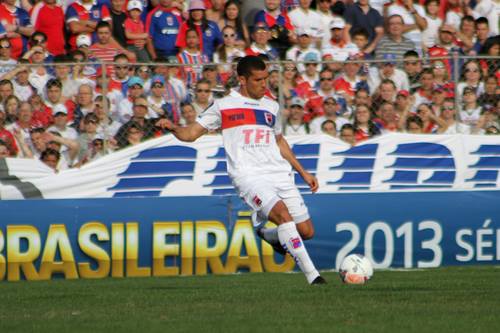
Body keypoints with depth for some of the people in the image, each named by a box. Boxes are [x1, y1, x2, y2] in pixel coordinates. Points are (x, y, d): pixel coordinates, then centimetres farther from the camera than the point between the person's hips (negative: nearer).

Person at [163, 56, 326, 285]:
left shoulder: (271, 107, 20)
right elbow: (192, 134, 7)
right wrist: (173, 129, -15)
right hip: (249, 177, -6)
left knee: (306, 231, 0)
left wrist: (303, 172, 32)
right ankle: (312, 275, -31)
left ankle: (267, 234, 32)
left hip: (279, 175, 6)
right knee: (282, 212, -29)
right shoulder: (224, 106, 7)